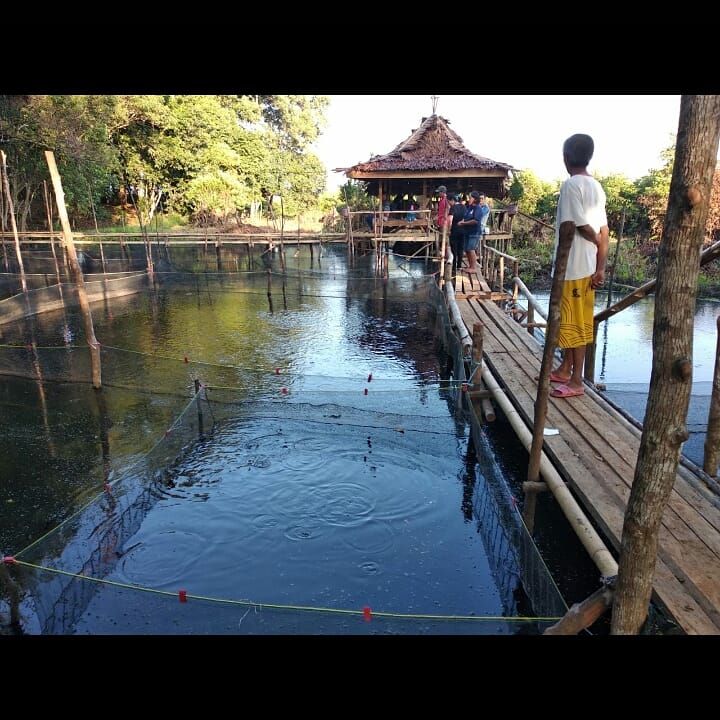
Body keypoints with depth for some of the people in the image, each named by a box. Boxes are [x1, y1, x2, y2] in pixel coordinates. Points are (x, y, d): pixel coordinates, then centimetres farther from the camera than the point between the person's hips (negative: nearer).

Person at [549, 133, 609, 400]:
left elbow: (568, 228, -18)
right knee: (569, 322, 17)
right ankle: (565, 369, 28)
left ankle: (576, 381, 6)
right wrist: (600, 268, 8)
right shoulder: (596, 187, 11)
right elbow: (604, 233, 9)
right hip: (587, 266, 9)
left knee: (573, 324, -2)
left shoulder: (571, 185, -14)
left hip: (572, 266, -9)